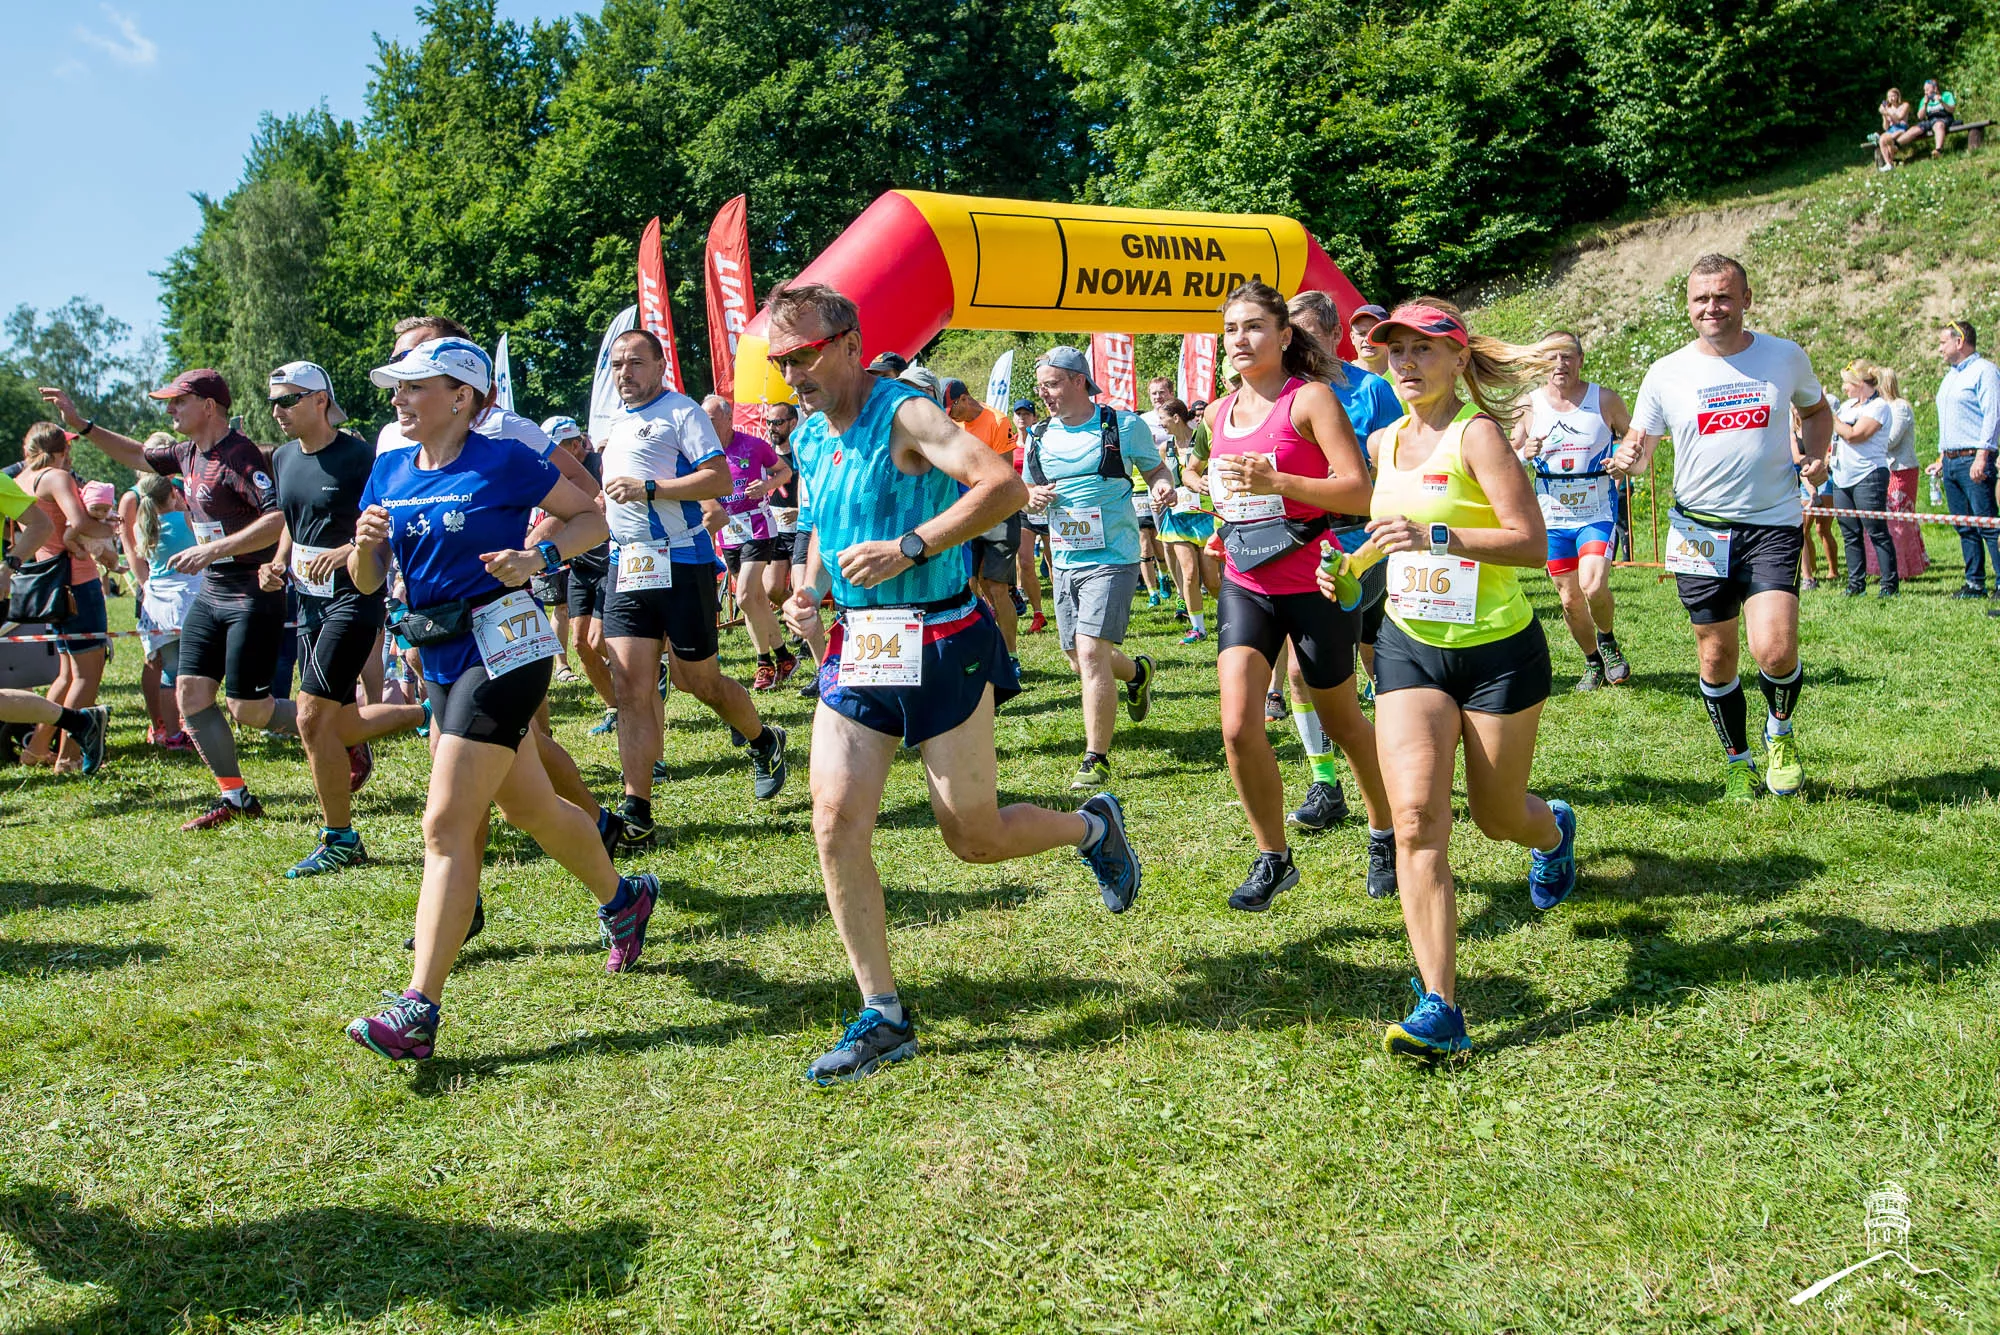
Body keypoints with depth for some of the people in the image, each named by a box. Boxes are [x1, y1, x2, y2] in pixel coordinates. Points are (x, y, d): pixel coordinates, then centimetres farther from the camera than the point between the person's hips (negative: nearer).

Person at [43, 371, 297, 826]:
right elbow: (140, 456, 31)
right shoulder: (190, 453, 10)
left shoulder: (240, 456, -18)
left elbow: (280, 519, -29)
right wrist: (81, 425, 24)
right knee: (191, 693, 4)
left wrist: (213, 549, -28)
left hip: (253, 595, -9)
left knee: (248, 710, -7)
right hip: (211, 592, 9)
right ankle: (235, 796, 13)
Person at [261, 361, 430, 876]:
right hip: (309, 600, 8)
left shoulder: (358, 456, -12)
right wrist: (278, 565, 8)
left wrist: (347, 550, -26)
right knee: (339, 727, 9)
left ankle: (339, 839, 1)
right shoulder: (282, 459, 11)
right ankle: (429, 714, 31)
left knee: (313, 717, -13)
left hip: (354, 597, -8)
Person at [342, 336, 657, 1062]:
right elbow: (366, 580, 11)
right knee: (526, 806, 19)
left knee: (446, 827, -11)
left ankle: (417, 1012, -8)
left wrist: (539, 556, -17)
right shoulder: (390, 470, 10)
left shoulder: (503, 461, -8)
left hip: (501, 649, -8)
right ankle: (623, 898, 43)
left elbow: (592, 518, -1)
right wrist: (366, 542, -10)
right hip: (442, 657, 8)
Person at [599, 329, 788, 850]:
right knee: (631, 688, -4)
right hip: (625, 567, 6)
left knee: (698, 680, 4)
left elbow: (720, 479, -15)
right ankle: (636, 813, -3)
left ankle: (764, 740, 33)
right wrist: (603, 500, 14)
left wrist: (647, 488, -20)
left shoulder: (681, 412, -4)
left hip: (681, 563, -6)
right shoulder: (614, 422, 21)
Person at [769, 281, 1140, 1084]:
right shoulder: (809, 442, 10)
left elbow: (1005, 486, -26)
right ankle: (883, 1017, 7)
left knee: (975, 838, 4)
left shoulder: (903, 416, -13)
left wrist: (908, 548, -30)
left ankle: (1092, 826, 37)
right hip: (855, 650, 7)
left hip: (941, 648, -7)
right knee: (835, 822, -5)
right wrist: (808, 591, 7)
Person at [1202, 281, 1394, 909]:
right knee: (1239, 727, -10)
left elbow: (1361, 491, -18)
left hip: (1314, 583, -4)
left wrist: (1276, 482, -28)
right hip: (1245, 582, 5)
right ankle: (1273, 858, 8)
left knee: (1341, 721, 12)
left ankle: (1385, 835, 36)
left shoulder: (1310, 398, -9)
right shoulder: (1220, 413, 9)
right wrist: (1221, 505, 7)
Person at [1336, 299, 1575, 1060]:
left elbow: (1532, 543, -20)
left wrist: (1436, 536, -29)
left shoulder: (1477, 433, -12)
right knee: (1416, 816, -14)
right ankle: (1439, 1008, -14)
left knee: (1498, 817, 12)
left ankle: (1555, 830, 53)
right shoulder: (1385, 443, 9)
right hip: (1409, 647, 5)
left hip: (1498, 650, -4)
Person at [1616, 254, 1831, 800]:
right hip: (1699, 530, 1)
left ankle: (1781, 733, 15)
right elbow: (1640, 444, 6)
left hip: (1772, 524, -1)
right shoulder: (1666, 373, 0)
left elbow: (1816, 410, 21)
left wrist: (1816, 454, 0)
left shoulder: (1785, 356, 2)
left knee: (1775, 650, -17)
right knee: (1716, 658, 8)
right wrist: (1629, 459, -19)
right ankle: (1737, 759, 30)